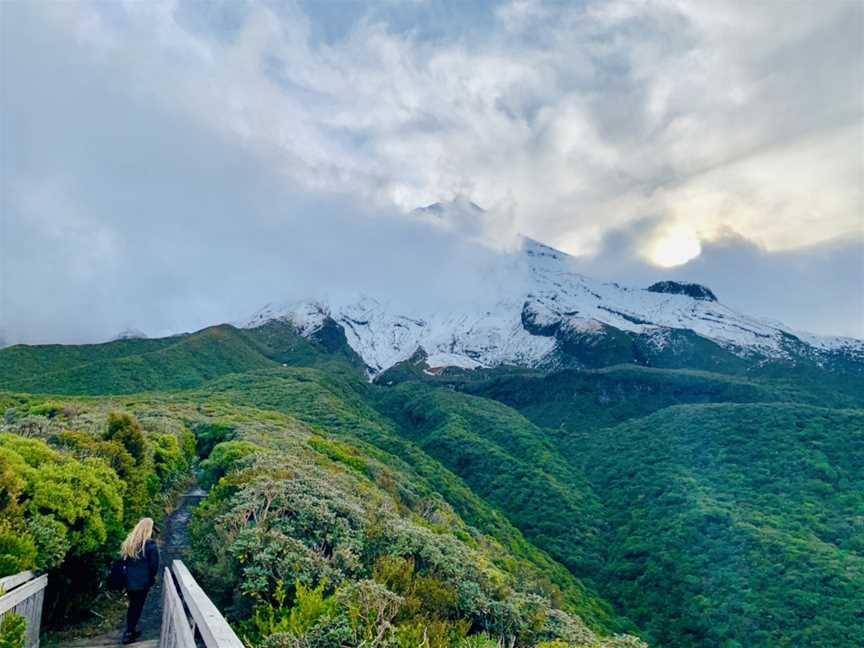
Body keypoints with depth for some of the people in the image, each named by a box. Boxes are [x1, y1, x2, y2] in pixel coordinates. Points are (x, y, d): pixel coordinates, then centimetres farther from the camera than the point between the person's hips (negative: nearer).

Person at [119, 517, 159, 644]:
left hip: (129, 579, 6)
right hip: (142, 581, -6)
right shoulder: (150, 544, -16)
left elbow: (123, 561, 9)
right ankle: (129, 634, 8)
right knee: (137, 606, 6)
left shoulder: (128, 542, 2)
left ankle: (130, 630, 28)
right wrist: (152, 576, 5)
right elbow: (154, 564, -13)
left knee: (132, 605, 20)